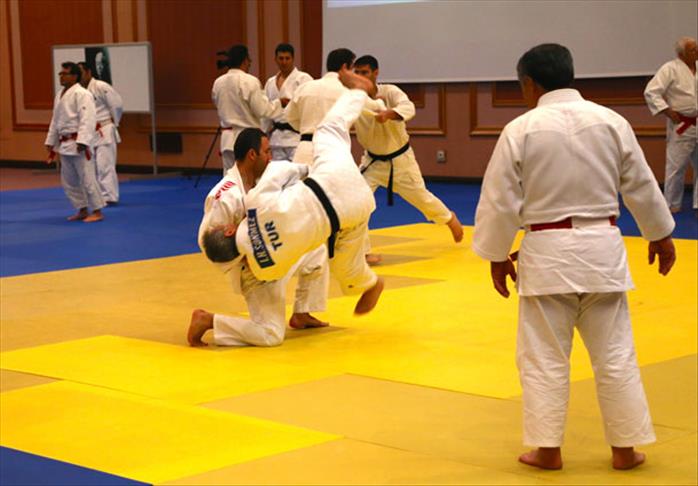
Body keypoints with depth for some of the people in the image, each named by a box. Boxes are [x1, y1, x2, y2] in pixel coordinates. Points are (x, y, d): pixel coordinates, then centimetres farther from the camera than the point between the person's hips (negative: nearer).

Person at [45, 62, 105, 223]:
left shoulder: (82, 94, -14)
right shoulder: (60, 95, 14)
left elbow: (87, 119, -21)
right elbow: (55, 121, 21)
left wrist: (82, 142, -27)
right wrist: (51, 142, 19)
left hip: (78, 144, -10)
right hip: (65, 144, 10)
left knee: (87, 177, -6)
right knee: (68, 181, 14)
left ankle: (97, 212, 2)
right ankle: (83, 211, 24)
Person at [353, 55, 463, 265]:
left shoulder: (389, 92, -22)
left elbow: (408, 107, -39)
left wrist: (388, 113, -61)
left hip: (400, 159, -2)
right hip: (373, 161, 2)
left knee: (420, 197, 13)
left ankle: (449, 218, 46)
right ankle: (361, 251, -7)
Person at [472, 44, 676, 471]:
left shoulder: (521, 130, -9)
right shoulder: (612, 122, 0)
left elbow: (501, 201, -5)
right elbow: (642, 186, 9)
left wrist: (497, 255, 7)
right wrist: (661, 235, 22)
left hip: (548, 253, -3)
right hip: (601, 249, 3)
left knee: (545, 357, 7)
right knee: (615, 354, 11)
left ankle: (548, 449, 12)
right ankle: (625, 448, 17)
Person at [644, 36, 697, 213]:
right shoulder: (670, 69, -10)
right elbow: (651, 92, -15)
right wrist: (667, 111, -19)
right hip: (681, 127, -6)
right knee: (676, 166, -3)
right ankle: (672, 205, 9)